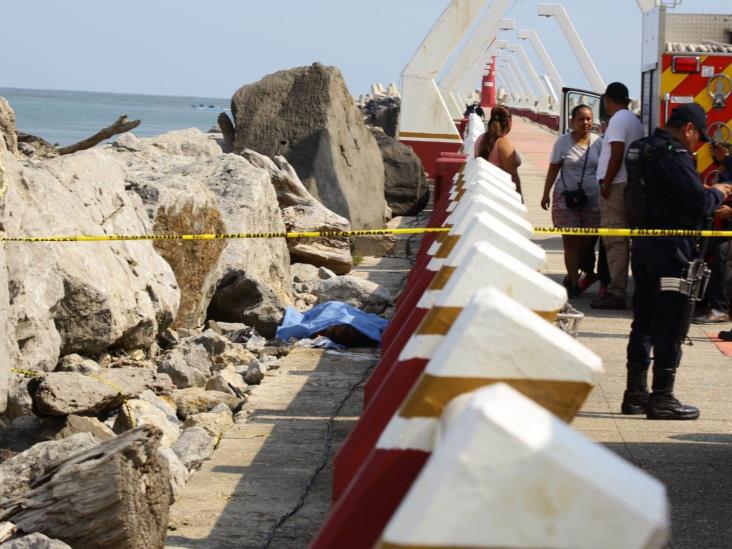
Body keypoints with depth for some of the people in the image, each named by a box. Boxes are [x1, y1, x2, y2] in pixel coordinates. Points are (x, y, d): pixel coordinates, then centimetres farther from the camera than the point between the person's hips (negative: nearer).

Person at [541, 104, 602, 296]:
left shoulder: (598, 142, 6)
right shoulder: (563, 142, 1)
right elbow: (553, 169, 5)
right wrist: (546, 194, 2)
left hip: (592, 198, 2)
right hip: (567, 197, -2)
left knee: (586, 241, 4)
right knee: (571, 241, -6)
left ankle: (571, 278, 21)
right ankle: (574, 282, -2)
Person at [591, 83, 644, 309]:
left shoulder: (618, 120, -10)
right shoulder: (634, 120, 18)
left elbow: (617, 154, -18)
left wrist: (606, 183, -14)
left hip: (616, 186, -10)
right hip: (630, 184, 10)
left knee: (614, 240, -11)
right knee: (620, 240, 13)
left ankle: (616, 293, -13)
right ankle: (617, 289, 17)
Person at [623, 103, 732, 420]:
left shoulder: (646, 150, 13)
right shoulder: (674, 155, -16)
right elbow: (699, 202, -20)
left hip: (644, 242, 9)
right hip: (670, 249, -9)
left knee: (644, 321, 15)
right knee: (670, 325, -2)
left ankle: (636, 394, 21)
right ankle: (661, 399, 1)